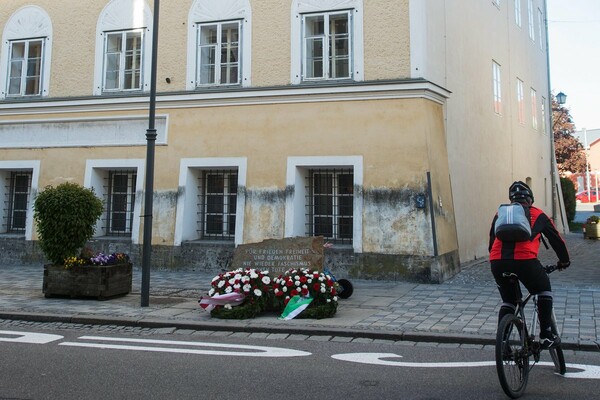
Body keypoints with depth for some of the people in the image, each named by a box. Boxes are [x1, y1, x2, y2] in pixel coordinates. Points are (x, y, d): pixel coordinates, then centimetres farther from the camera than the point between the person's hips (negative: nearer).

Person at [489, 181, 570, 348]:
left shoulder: (500, 213, 25)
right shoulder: (537, 214, 20)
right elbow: (556, 238, 29)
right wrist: (564, 260, 43)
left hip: (497, 261, 3)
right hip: (525, 260, -3)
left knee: (507, 301, 21)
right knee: (544, 291, 24)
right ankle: (546, 335, 20)